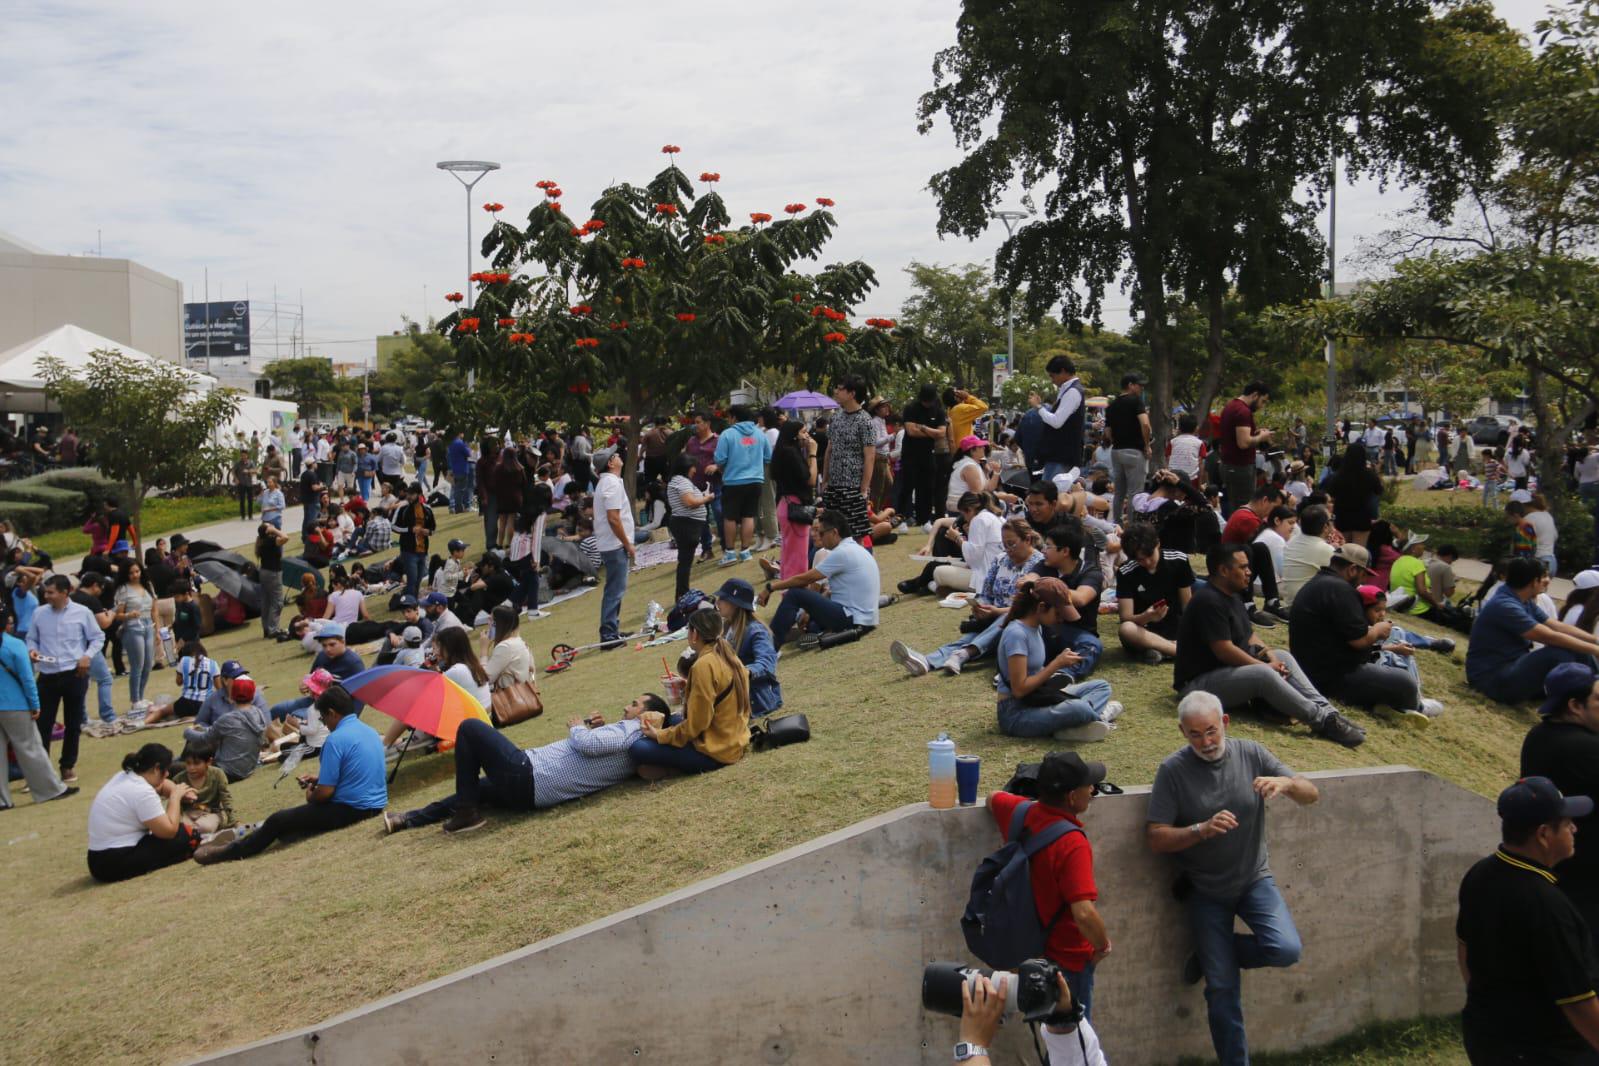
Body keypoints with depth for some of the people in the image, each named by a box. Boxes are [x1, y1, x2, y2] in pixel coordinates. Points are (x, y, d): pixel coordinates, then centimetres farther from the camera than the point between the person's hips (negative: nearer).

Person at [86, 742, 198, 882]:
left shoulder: (124, 776, 8)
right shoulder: (143, 792, -20)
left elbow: (161, 784, 26)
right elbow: (169, 831, -19)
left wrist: (180, 792, 5)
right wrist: (175, 796, -6)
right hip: (118, 863, -10)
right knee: (186, 836, -6)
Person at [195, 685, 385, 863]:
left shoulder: (336, 739, -19)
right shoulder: (371, 731, 9)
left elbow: (325, 793, -18)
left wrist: (310, 796, 4)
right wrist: (317, 780, 17)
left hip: (350, 810, -9)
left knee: (277, 821, 3)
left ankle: (234, 850, 20)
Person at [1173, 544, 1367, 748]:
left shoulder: (1231, 596, 13)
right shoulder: (1208, 601, -20)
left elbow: (1249, 637, 15)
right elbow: (1224, 651, -25)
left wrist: (1270, 655, -5)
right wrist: (1266, 666, -15)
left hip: (1230, 669, 11)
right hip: (1200, 682, -11)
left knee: (1284, 657, -2)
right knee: (1263, 674, -30)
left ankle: (1326, 710, -16)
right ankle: (1323, 721, -26)